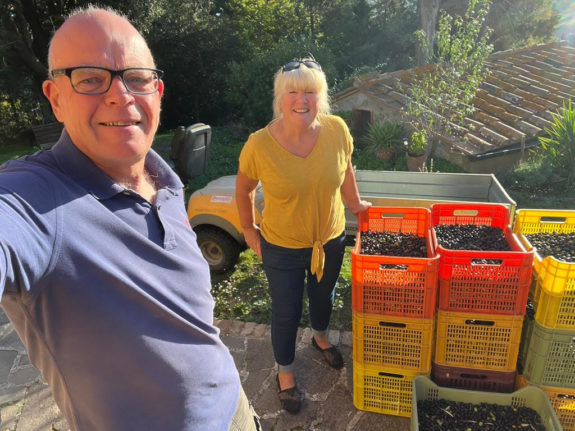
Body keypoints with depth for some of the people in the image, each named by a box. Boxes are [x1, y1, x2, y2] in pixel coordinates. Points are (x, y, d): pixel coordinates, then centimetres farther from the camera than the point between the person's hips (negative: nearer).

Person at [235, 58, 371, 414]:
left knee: (323, 297, 28)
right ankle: (285, 371, 45)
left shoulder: (337, 130, -16)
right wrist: (249, 229, -1)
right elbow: (243, 189, -6)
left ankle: (321, 337, 63)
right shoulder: (260, 144, -23)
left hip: (331, 239, 3)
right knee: (287, 313, 15)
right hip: (281, 248, -3)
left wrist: (355, 204, 14)